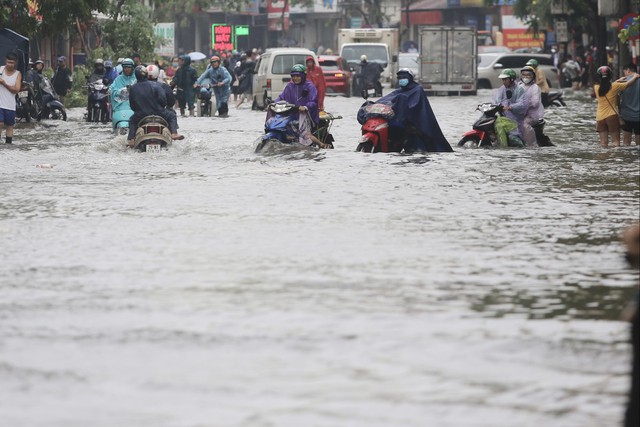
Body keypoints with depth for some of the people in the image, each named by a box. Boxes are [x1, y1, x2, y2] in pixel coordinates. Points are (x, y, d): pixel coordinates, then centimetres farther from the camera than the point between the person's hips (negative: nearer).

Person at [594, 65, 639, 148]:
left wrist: (617, 81, 19)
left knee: (603, 143, 4)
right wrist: (635, 76, 16)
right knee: (615, 141, -1)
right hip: (612, 116, -3)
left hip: (600, 117, 3)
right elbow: (628, 84, -2)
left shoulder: (596, 88, 0)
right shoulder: (614, 87, -8)